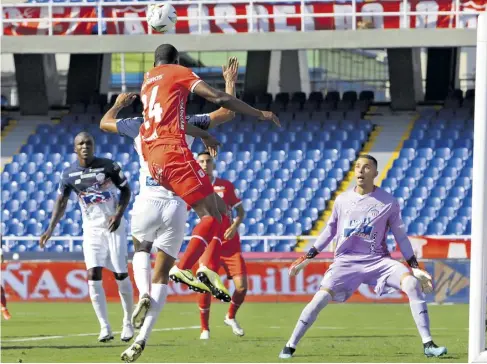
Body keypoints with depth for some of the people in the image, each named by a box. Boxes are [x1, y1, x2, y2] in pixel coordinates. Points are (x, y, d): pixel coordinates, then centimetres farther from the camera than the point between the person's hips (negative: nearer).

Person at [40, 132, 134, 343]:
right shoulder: (69, 174, -1)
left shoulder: (108, 166, -8)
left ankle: (128, 323, 16)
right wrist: (50, 229, -1)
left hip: (113, 225, -2)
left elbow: (125, 190, 2)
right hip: (92, 229, 2)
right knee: (93, 275, -12)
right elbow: (61, 201, 8)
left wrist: (119, 214, -12)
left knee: (121, 275, -3)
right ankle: (105, 327, -9)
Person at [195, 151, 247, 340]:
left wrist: (235, 226, -10)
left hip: (230, 244, 1)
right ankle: (204, 328, 5)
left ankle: (231, 317, 21)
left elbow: (240, 211, 8)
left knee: (241, 285, -7)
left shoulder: (226, 186, 4)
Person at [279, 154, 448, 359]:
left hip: (378, 261, -1)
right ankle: (290, 346, 1)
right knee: (321, 298, -16)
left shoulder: (388, 202, -2)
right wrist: (307, 257, 14)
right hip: (346, 261, 1)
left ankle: (428, 344, -21)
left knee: (412, 283, -24)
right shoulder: (342, 200, 4)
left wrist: (415, 267, 1)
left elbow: (400, 236, 5)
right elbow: (330, 231, 16)